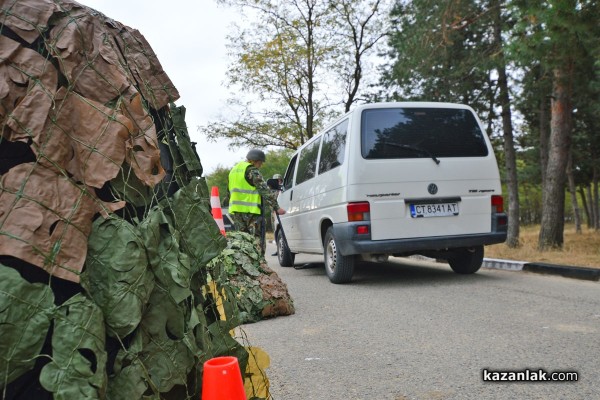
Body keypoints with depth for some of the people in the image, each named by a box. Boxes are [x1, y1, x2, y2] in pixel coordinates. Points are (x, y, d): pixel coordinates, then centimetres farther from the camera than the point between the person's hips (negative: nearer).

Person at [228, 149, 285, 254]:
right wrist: (276, 207, -14)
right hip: (251, 210, -8)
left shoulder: (234, 169, 21)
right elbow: (264, 190, -14)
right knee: (257, 240, -5)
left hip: (235, 210, 8)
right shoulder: (252, 171, -9)